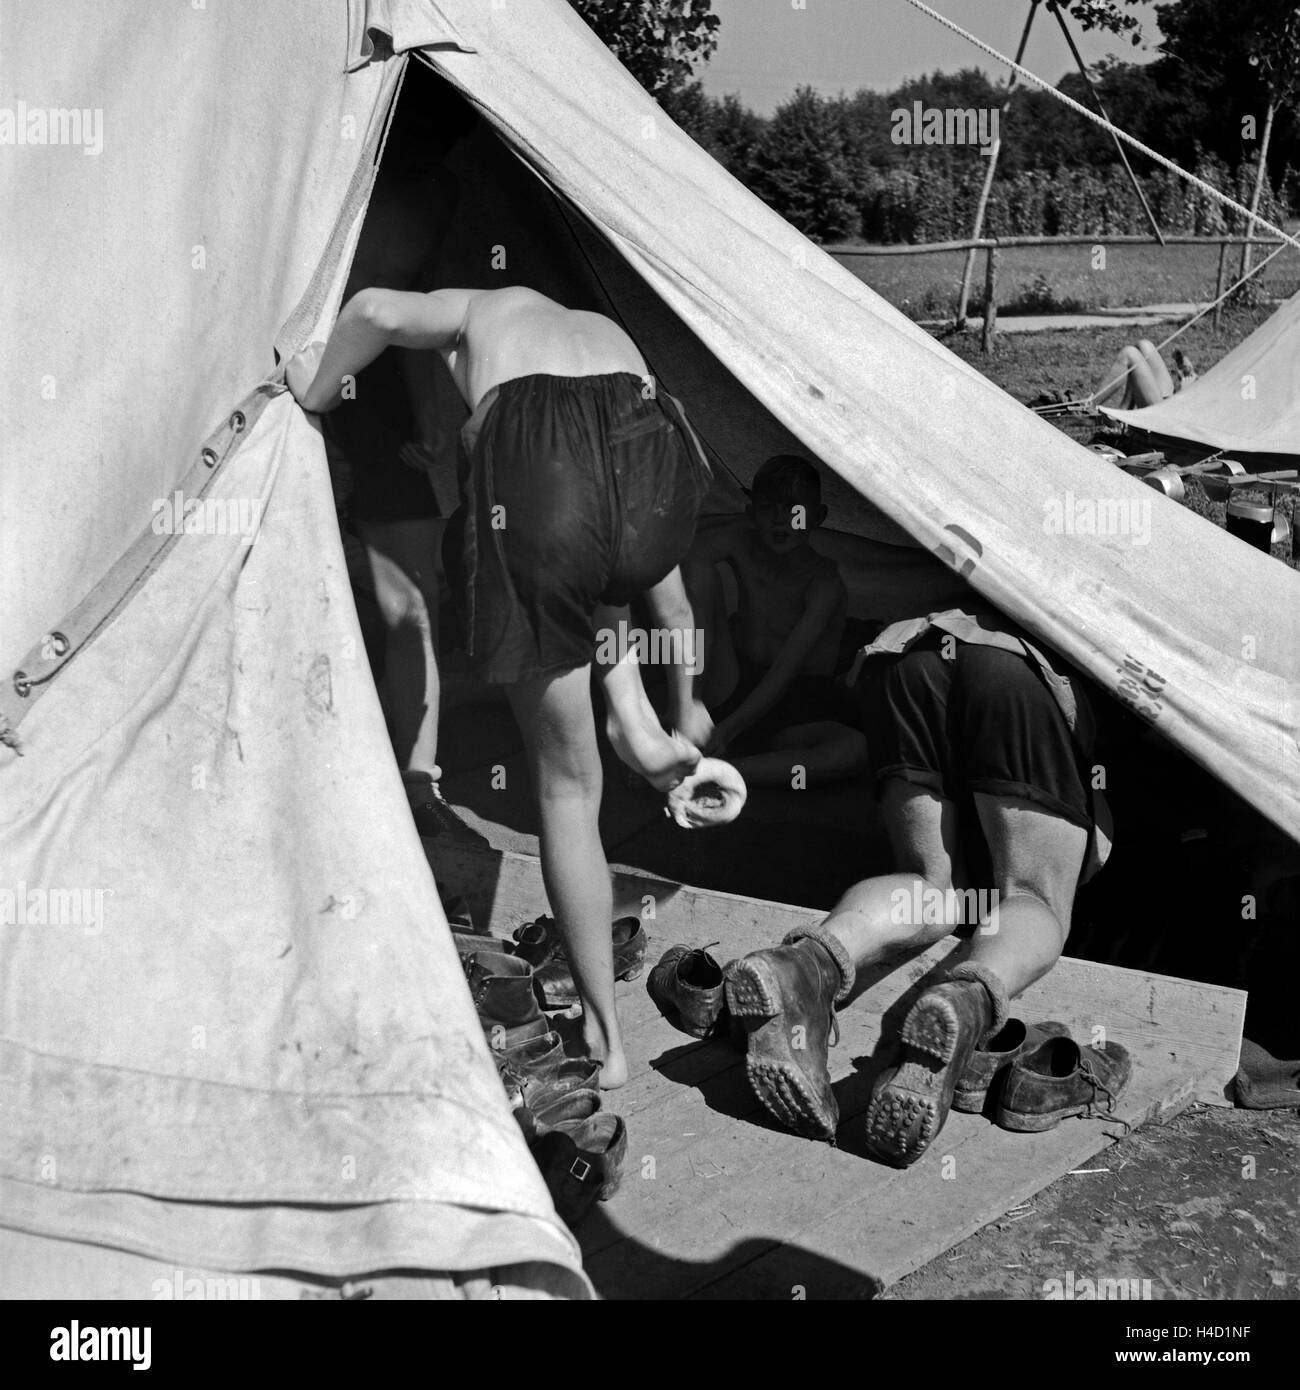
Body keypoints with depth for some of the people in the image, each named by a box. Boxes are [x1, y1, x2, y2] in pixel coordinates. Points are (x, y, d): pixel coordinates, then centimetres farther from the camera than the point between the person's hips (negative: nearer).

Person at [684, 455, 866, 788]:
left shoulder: (826, 588, -18)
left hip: (794, 717, -2)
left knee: (858, 749, -35)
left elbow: (784, 673, -26)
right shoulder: (742, 543, -4)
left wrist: (727, 730, -33)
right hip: (731, 694, 3)